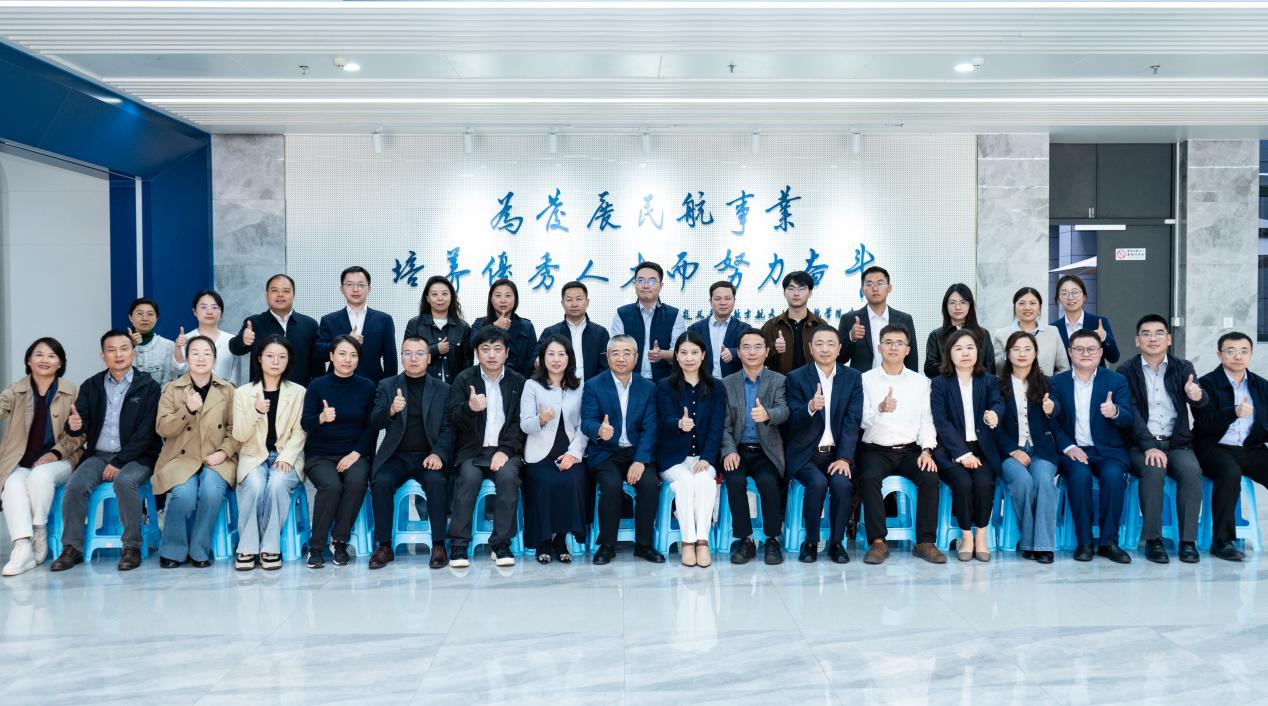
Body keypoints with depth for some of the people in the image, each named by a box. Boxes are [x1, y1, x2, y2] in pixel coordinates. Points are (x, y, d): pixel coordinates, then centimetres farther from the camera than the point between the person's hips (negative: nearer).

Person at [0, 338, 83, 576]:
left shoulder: (72, 392, 2)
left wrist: (55, 454, -11)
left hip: (59, 461, -2)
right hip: (21, 463, 2)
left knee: (40, 476, -33)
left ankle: (39, 534, -12)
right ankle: (22, 549, -36)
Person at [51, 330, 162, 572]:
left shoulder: (149, 386, -1)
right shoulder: (91, 386, 11)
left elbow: (146, 432, -8)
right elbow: (80, 423, 2)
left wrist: (119, 462, -17)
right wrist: (74, 425, -24)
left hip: (135, 457, -4)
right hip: (98, 454, 4)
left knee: (125, 481, -34)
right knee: (75, 485, -24)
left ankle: (132, 546, -22)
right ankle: (72, 548, -11)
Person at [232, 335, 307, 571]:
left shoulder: (298, 392, 7)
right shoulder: (243, 393, 7)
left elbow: (300, 432, 2)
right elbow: (239, 436, 0)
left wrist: (286, 456, -15)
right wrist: (255, 412, -18)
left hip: (286, 457, 0)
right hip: (253, 457, 0)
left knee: (277, 483, -33)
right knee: (255, 485, -32)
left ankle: (270, 548, -23)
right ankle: (247, 548, -21)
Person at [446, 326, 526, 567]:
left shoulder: (518, 382, 9)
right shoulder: (464, 379, 7)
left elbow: (519, 422, 3)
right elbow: (452, 417, -3)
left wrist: (505, 450, -12)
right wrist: (469, 408, -25)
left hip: (505, 450, 1)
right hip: (472, 450, 0)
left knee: (508, 476, -30)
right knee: (469, 476, -31)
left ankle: (501, 544, -20)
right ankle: (458, 545, -21)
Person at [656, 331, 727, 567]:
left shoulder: (716, 388, 9)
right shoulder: (664, 387, 5)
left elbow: (717, 428, 1)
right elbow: (666, 420, -11)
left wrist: (706, 459, -14)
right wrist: (680, 424, -36)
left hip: (704, 456, 1)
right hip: (673, 458, -1)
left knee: (705, 480, -31)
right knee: (685, 480, -31)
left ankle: (702, 540, -29)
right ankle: (688, 541, -25)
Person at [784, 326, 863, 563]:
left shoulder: (853, 378, 6)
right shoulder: (796, 378, 1)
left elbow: (852, 422, -2)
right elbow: (793, 422, -5)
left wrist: (844, 457, -15)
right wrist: (810, 407, -28)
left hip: (838, 452, 1)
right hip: (806, 454, -1)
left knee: (842, 483, -27)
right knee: (818, 482, -29)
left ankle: (836, 542, -5)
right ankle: (811, 541, -8)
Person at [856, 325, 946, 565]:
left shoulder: (920, 381, 11)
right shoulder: (866, 379, 3)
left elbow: (926, 420, 7)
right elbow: (861, 420, -6)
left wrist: (927, 450, -10)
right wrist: (880, 409, -28)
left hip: (910, 450, 2)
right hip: (876, 449, -2)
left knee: (930, 476, -26)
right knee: (869, 478, -32)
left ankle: (925, 542, -18)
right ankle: (878, 542, -24)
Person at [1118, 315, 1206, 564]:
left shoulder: (1183, 368, 10)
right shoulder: (1126, 371, 3)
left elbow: (1203, 407, -3)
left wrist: (1197, 396, -29)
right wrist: (1149, 446, -22)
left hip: (1177, 443, 2)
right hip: (1141, 444, -2)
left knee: (1191, 470, -28)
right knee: (1154, 470, -32)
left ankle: (1188, 540, -19)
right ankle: (1153, 539, -22)